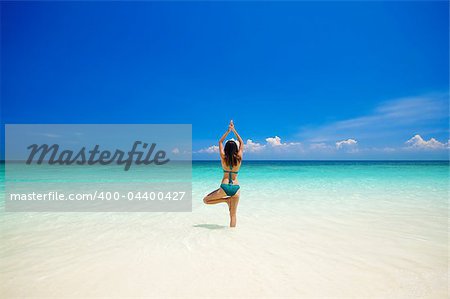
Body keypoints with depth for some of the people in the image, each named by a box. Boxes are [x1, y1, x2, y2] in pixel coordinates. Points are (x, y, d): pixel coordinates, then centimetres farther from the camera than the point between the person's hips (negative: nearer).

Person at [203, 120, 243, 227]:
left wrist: (228, 131, 13)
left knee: (206, 200, 18)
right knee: (233, 214, 12)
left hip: (224, 187, -2)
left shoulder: (223, 158, -4)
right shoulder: (239, 158, -2)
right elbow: (241, 143, 14)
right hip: (236, 188, 2)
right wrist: (234, 130, 16)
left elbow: (220, 142, 12)